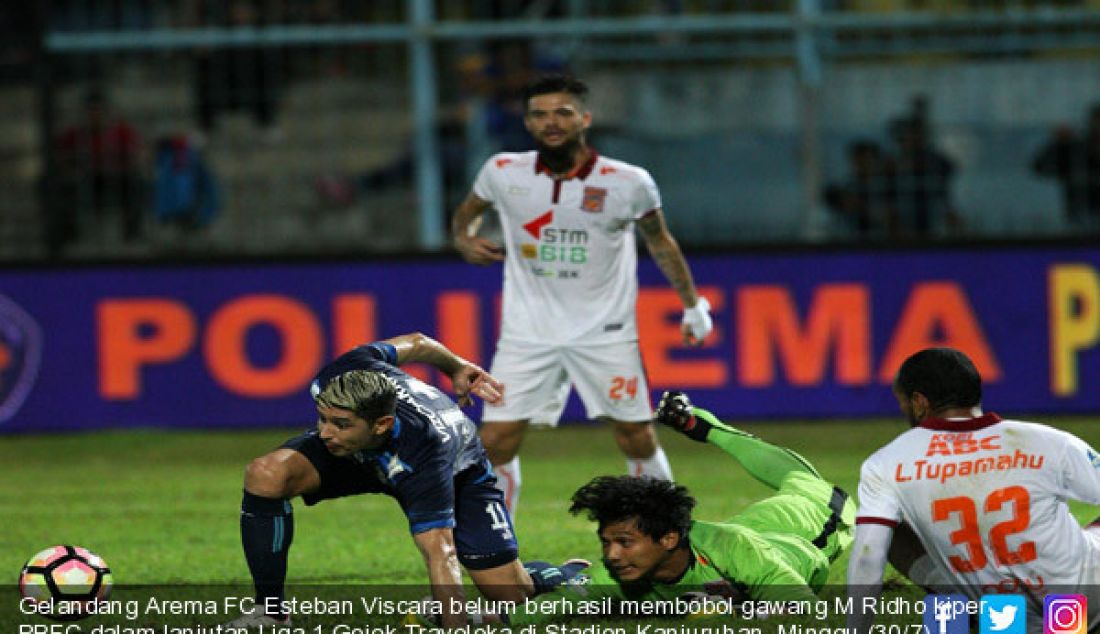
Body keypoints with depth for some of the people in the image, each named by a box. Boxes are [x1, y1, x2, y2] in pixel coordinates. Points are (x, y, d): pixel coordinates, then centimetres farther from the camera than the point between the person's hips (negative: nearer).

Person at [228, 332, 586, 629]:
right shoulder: (341, 377, -34)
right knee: (266, 474, -26)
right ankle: (270, 614, -12)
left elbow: (440, 555, -47)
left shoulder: (424, 457, -46)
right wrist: (456, 368, 9)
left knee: (513, 595, -8)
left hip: (457, 468, -3)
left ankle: (572, 576, 29)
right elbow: (416, 343, -12)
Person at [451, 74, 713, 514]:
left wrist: (692, 303, 15)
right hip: (527, 330, 1)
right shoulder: (504, 173, -3)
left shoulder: (627, 183, -7)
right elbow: (467, 211, 18)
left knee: (638, 440, 2)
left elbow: (660, 242, 10)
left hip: (605, 331, -1)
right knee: (495, 443, -7)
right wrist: (464, 239, -4)